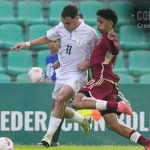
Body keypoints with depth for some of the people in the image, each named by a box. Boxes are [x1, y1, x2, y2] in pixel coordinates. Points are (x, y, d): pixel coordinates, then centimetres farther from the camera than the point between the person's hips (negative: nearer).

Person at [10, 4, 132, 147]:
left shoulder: (89, 32, -11)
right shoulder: (61, 27, 0)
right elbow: (47, 38, 18)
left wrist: (89, 63, -16)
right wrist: (27, 44, 10)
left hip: (77, 75, -6)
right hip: (62, 74, 6)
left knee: (60, 98, -30)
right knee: (59, 109, 12)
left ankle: (48, 136, -29)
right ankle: (83, 120, 41)